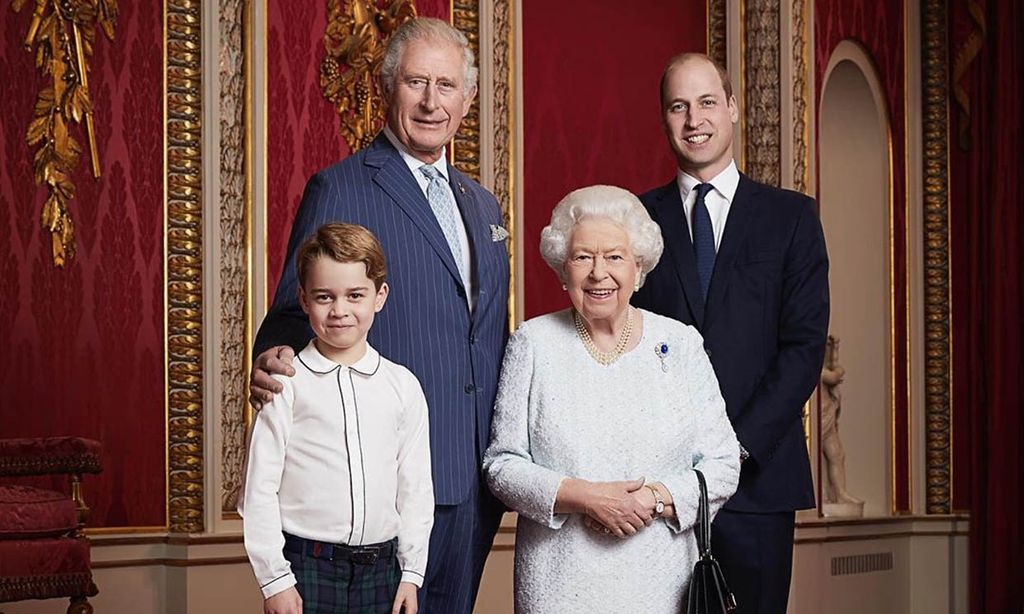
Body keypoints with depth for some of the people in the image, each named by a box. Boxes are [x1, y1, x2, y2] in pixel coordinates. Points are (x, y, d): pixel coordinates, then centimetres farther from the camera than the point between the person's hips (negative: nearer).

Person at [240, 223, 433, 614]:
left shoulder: (403, 386, 6)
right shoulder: (285, 384, -3)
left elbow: (416, 488, 9)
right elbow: (259, 490, -4)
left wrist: (411, 572, 7)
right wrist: (275, 579, -6)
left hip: (380, 568, 3)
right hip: (308, 567, -3)